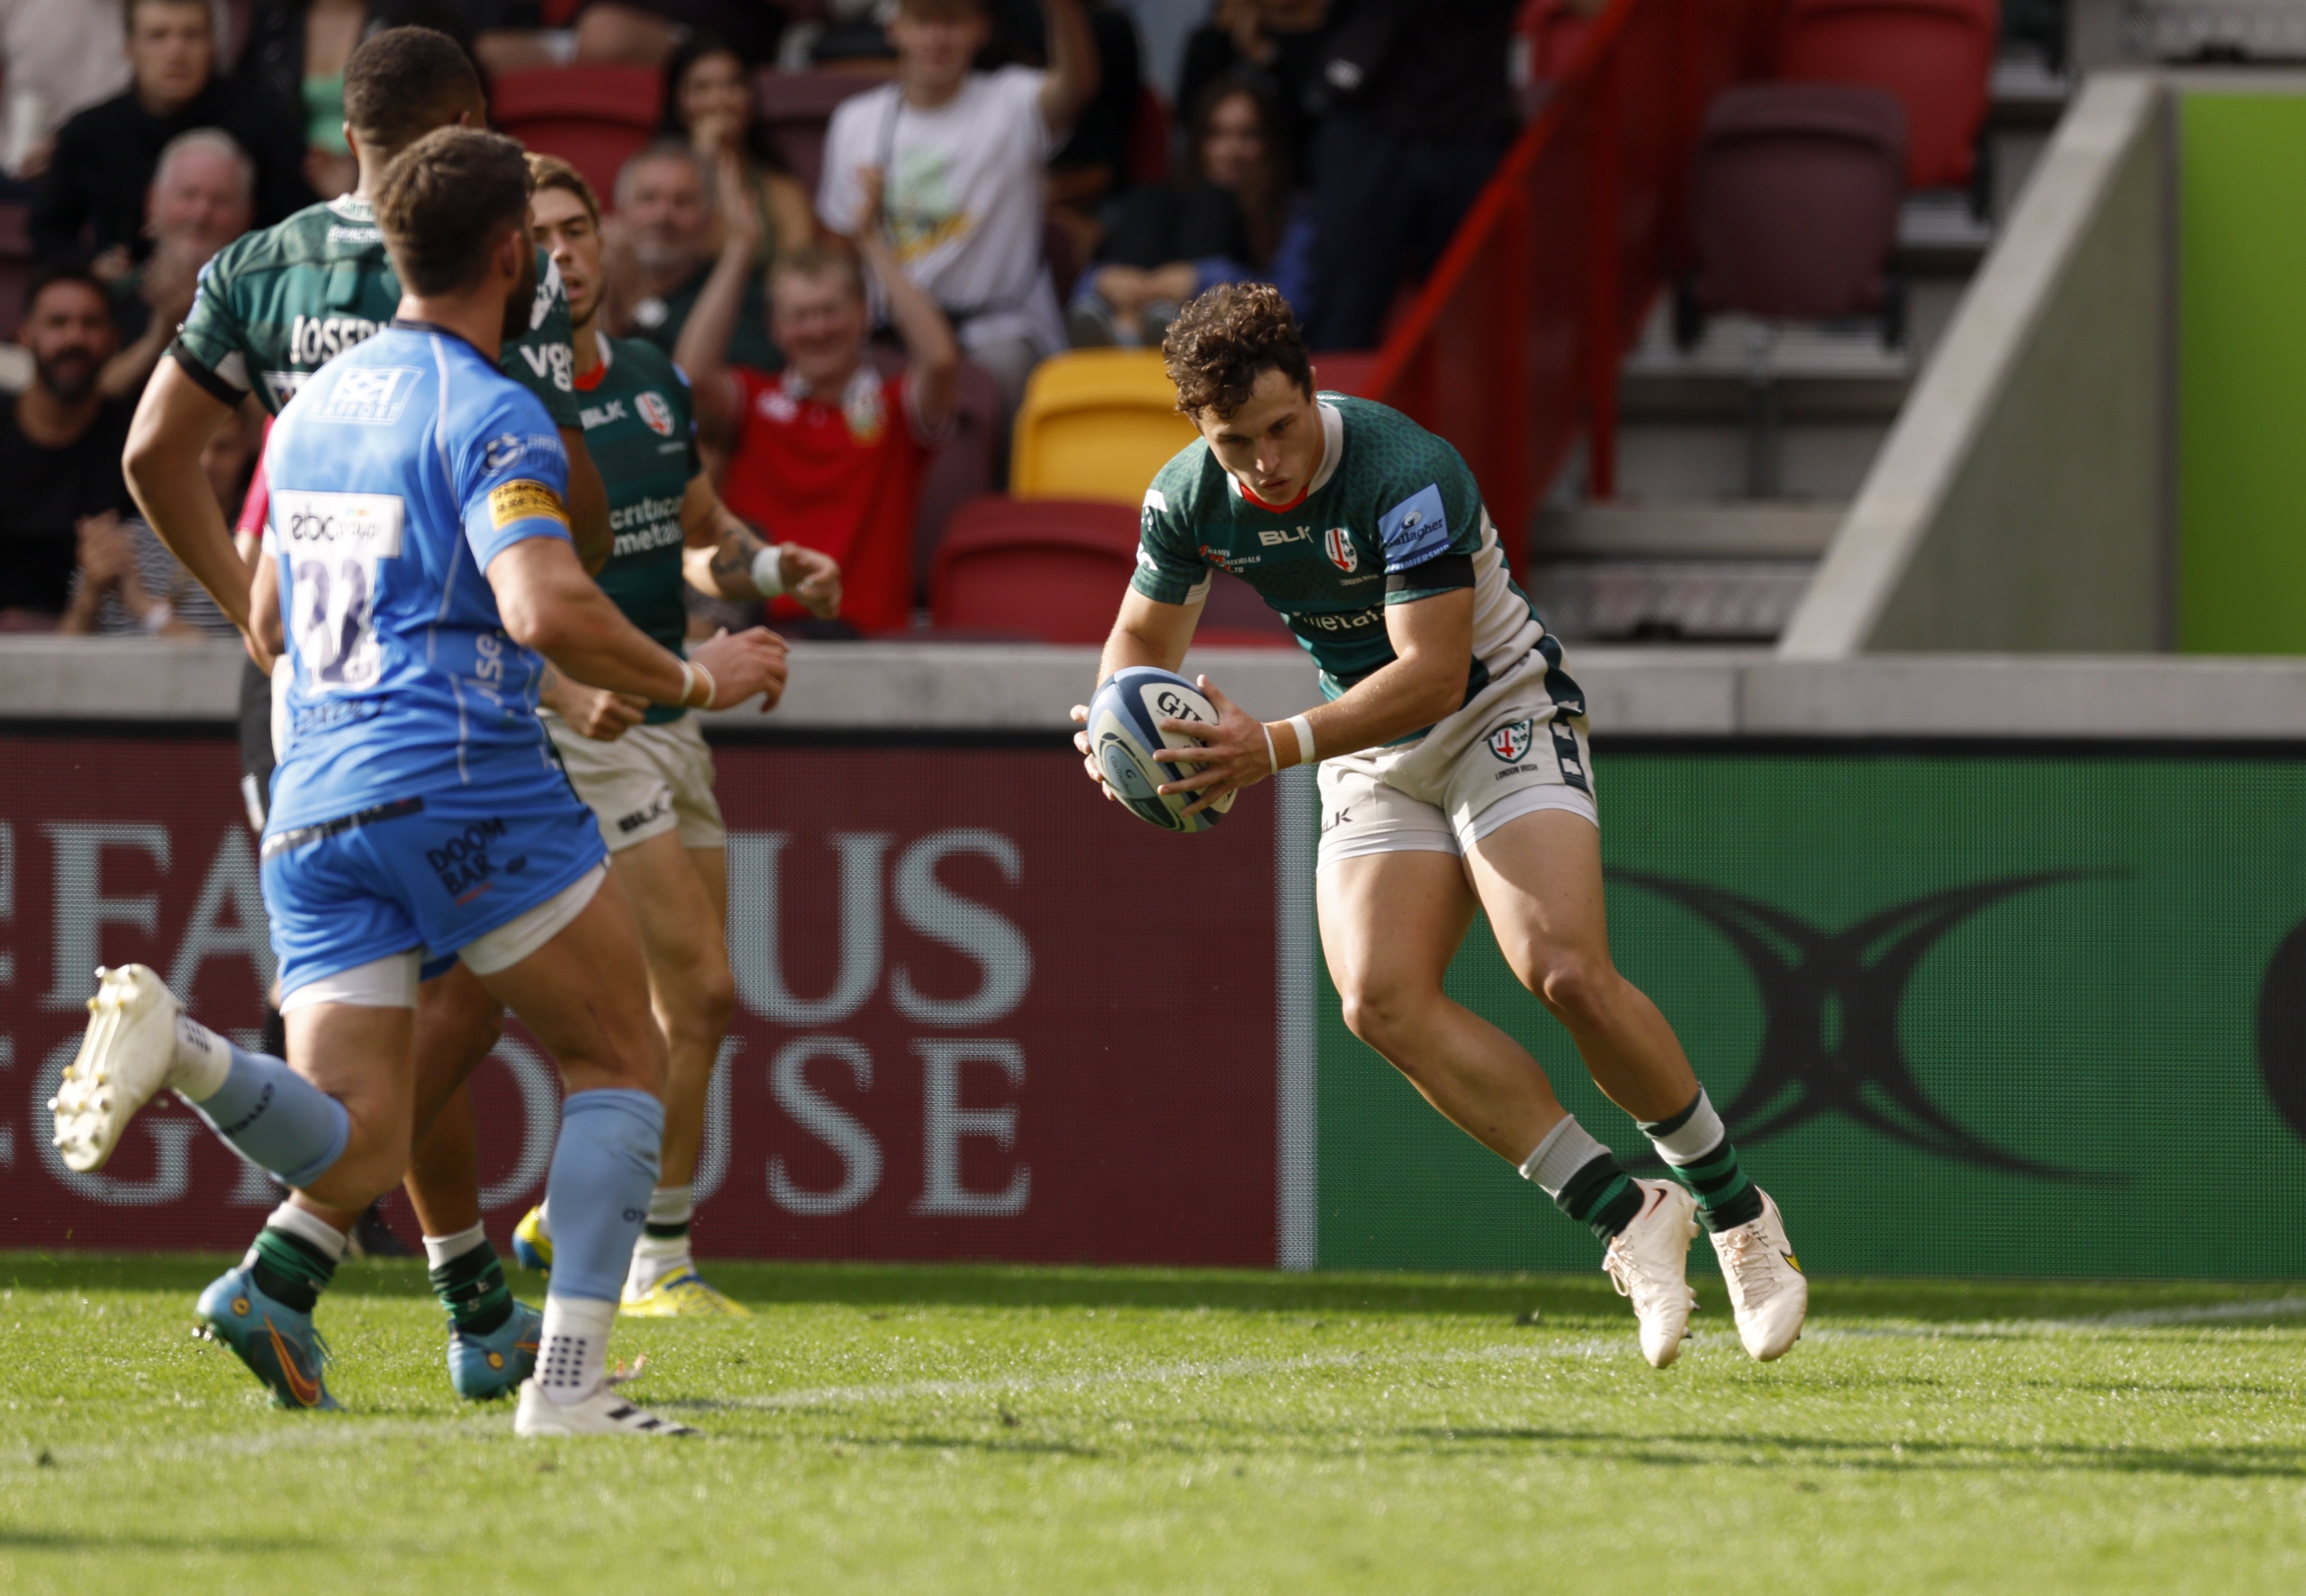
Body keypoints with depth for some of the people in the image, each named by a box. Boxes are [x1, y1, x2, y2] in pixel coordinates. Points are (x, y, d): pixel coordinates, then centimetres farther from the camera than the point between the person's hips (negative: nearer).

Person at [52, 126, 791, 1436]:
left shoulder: (313, 409, 20)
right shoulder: (492, 414, -5)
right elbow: (545, 607, -22)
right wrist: (689, 681, -5)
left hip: (314, 801, 6)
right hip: (465, 779, -6)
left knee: (354, 1155, 0)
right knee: (623, 1058, 10)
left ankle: (179, 1046, -27)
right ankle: (571, 1376, -3)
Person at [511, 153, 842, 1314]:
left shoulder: (655, 379, 9)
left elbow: (701, 538, 22)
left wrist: (772, 568, 0)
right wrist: (564, 688, -34)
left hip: (667, 722, 8)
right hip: (579, 731, -8)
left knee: (700, 1002, 9)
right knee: (696, 991, -12)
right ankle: (656, 1265, -1)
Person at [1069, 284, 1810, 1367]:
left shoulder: (1405, 475, -27)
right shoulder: (1188, 502, -8)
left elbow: (1432, 671, -30)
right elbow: (1145, 636, 10)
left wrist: (1275, 749, -37)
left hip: (1504, 718, -6)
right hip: (1373, 760, 6)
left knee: (1566, 973, -25)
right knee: (1381, 1001, -19)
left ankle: (1737, 1215, -4)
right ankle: (1627, 1219, -14)